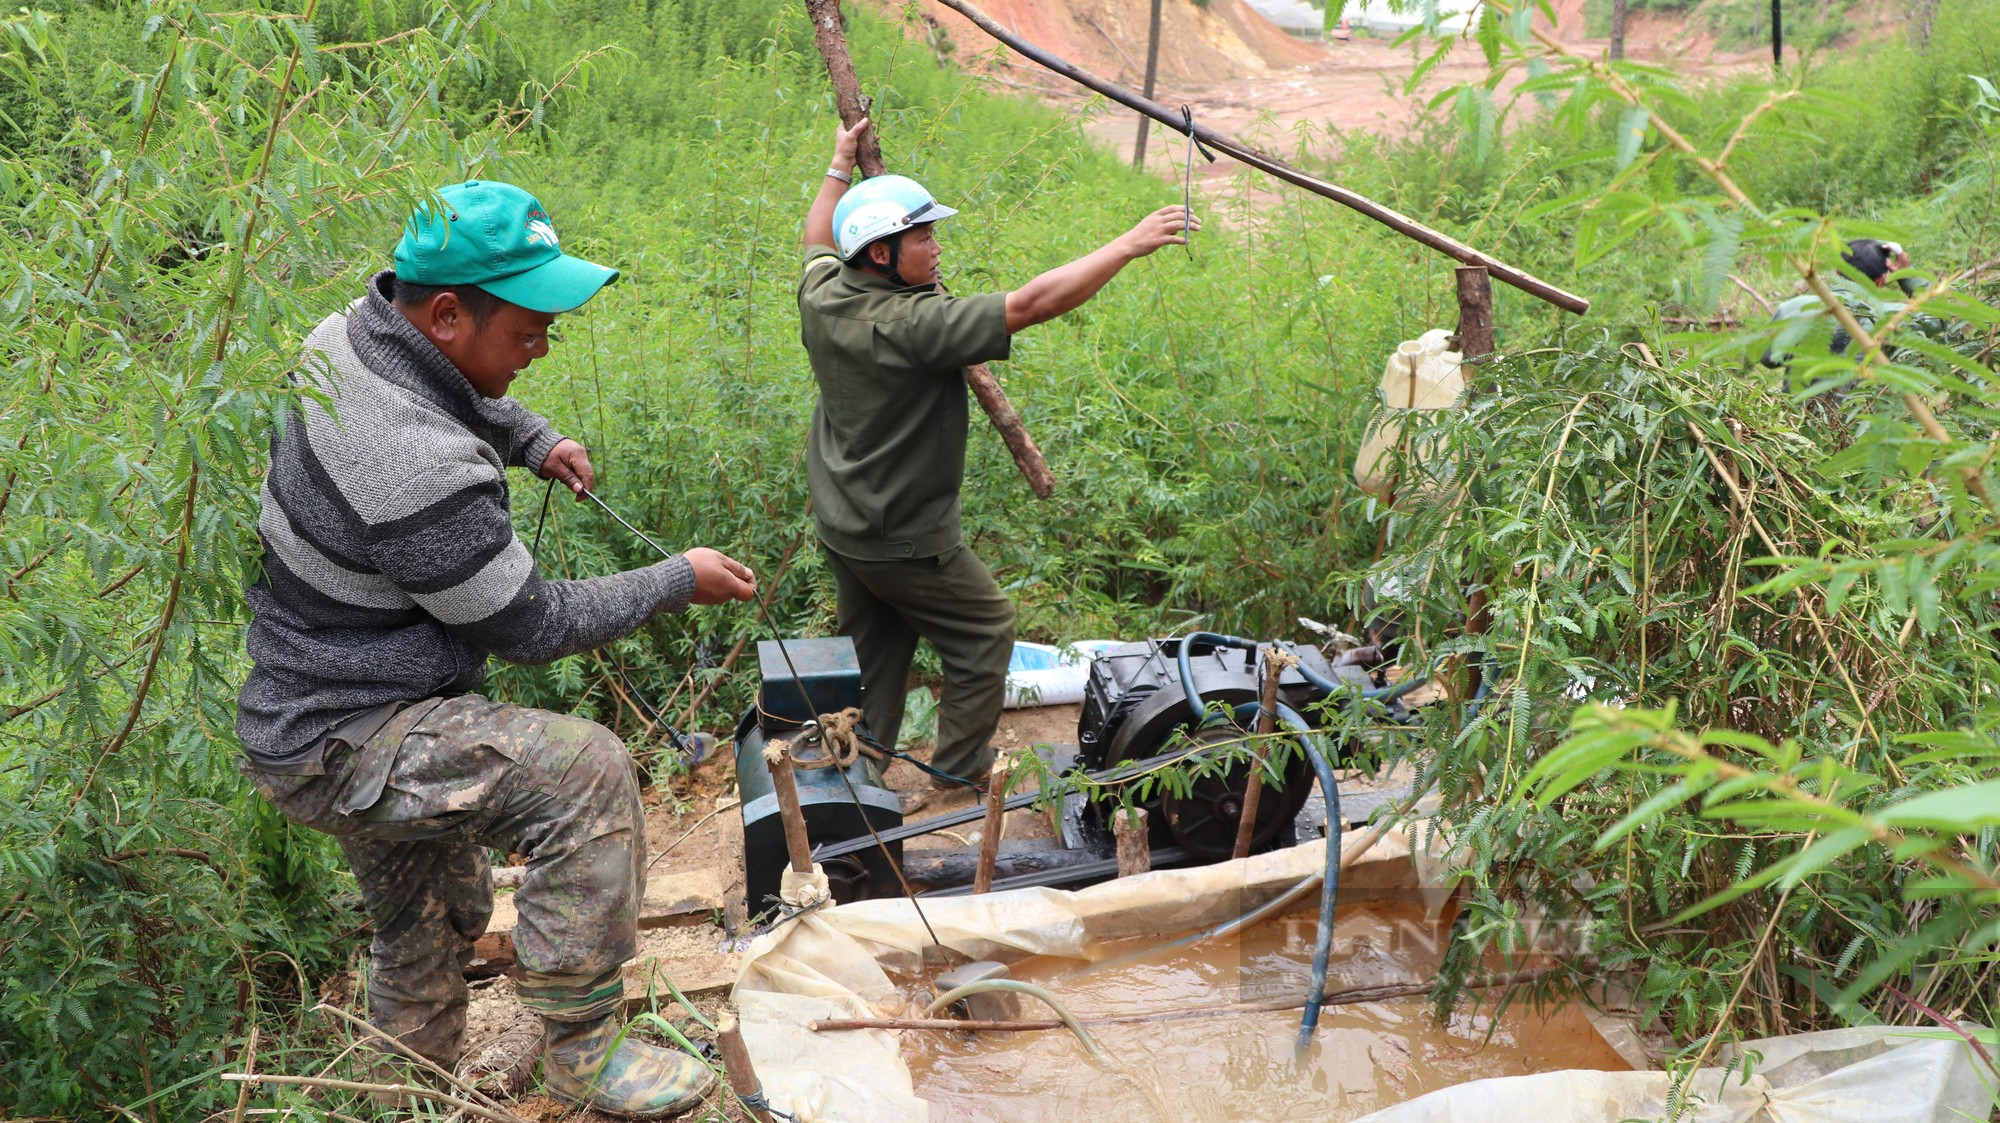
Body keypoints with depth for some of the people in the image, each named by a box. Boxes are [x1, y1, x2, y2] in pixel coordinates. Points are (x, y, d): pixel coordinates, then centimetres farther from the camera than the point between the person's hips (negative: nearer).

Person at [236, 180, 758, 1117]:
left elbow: (455, 393, 23)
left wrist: (531, 439, 6)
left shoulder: (351, 333, -4)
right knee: (587, 774, -21)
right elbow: (531, 628, -19)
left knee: (431, 919, 23)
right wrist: (677, 582, -9)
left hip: (305, 702, 10)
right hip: (342, 748, -10)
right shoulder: (422, 473, -33)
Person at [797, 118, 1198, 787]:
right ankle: (963, 775, 21)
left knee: (874, 655, 21)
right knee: (986, 632, 11)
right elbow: (1030, 305, -31)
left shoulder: (821, 294, -5)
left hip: (839, 527, 8)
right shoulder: (913, 325, -28)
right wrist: (1130, 245, -25)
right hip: (907, 543, -8)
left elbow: (819, 241, 20)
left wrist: (840, 166, 33)